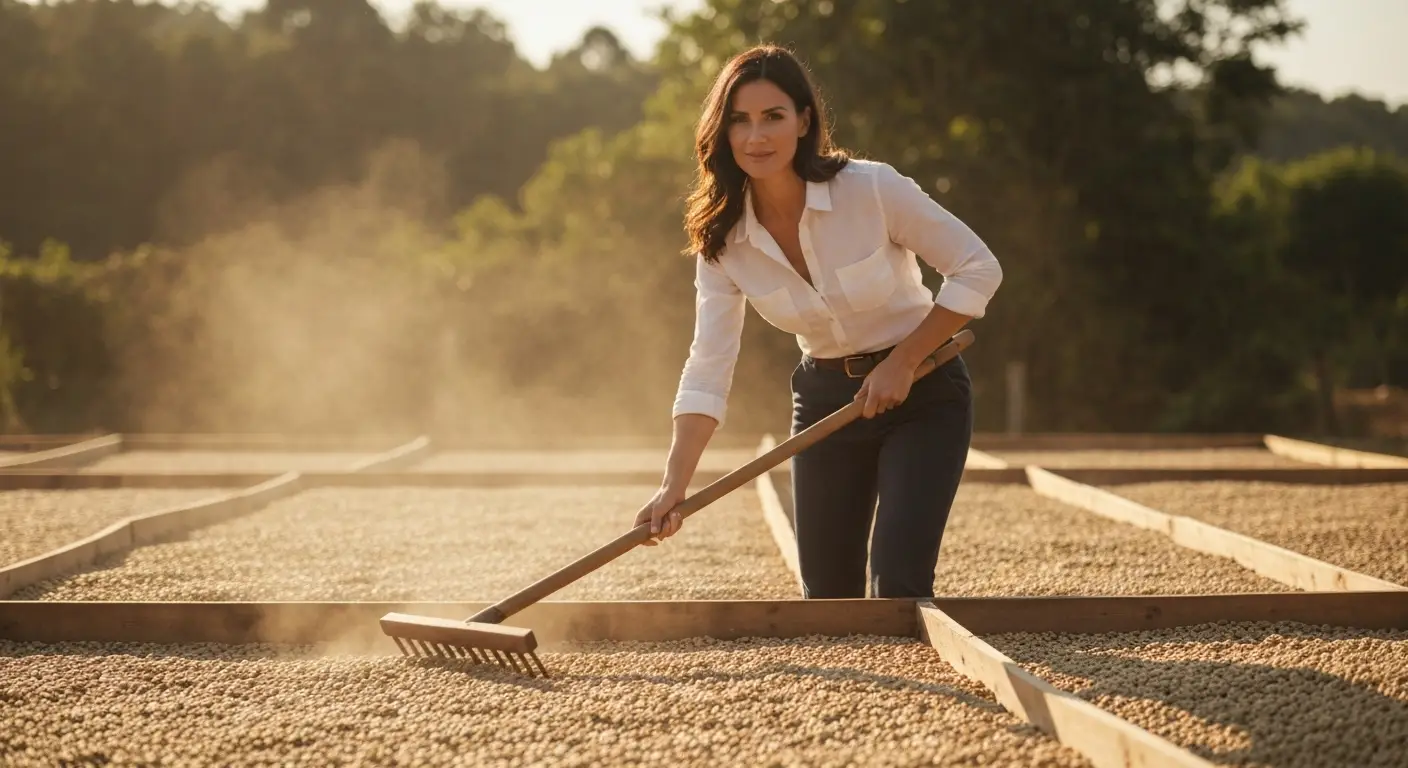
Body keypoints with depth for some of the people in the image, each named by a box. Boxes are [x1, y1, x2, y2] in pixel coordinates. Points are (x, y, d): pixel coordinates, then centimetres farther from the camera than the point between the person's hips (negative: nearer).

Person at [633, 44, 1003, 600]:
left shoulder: (873, 189, -21)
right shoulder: (722, 240, -9)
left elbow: (978, 269, -14)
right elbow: (708, 368, -14)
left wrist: (902, 361, -17)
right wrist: (673, 486, -25)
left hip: (921, 393, -4)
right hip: (825, 400, 4)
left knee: (898, 588, -17)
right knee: (826, 599, 5)